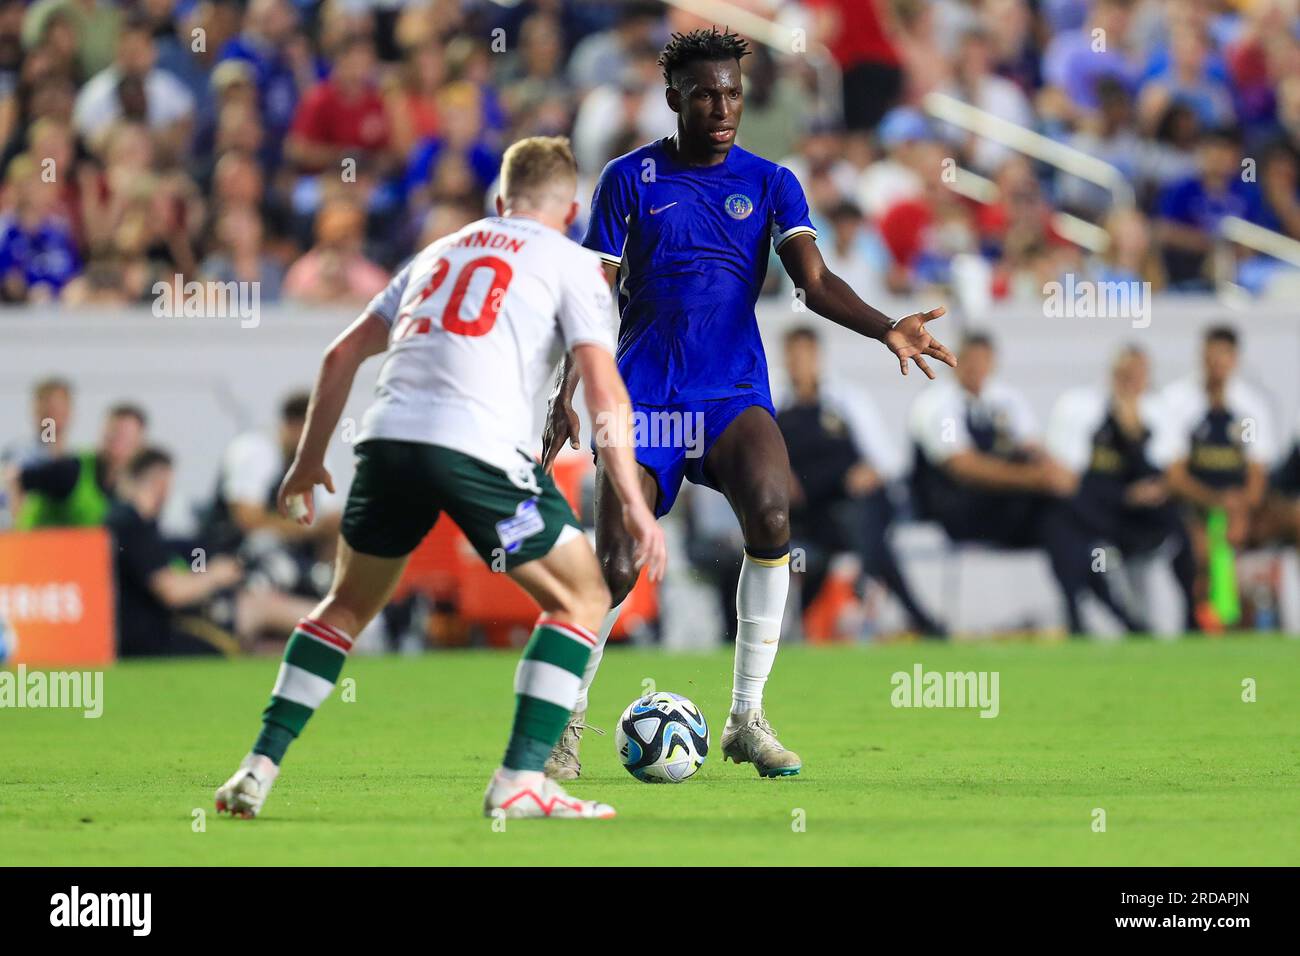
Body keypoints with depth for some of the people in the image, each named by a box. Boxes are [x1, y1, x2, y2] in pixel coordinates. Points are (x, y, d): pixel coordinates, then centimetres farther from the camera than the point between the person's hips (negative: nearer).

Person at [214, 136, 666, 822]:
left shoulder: (440, 251, 29)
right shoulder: (570, 263, 13)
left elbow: (341, 355, 28)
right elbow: (604, 391, 1)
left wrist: (309, 459, 37)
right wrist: (634, 504, 0)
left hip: (388, 438, 5)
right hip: (480, 448, -5)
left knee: (349, 604, 25)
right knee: (581, 599, 10)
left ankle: (259, 768, 16)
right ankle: (520, 781, -1)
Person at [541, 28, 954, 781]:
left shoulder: (770, 183, 5)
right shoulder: (631, 179, 4)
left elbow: (814, 279, -8)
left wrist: (885, 328, -26)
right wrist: (566, 394, -4)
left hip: (735, 392, 0)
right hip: (644, 393, 0)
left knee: (771, 513, -28)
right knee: (616, 570, -10)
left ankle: (748, 719, -17)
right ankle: (569, 718, 18)